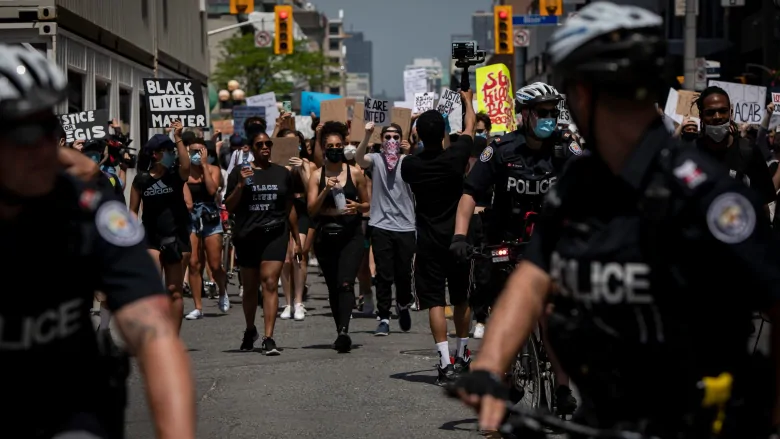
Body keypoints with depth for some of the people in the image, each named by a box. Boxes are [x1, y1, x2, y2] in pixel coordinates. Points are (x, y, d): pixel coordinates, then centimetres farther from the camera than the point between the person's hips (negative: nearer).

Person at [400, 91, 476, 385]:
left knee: (435, 302, -3)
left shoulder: (410, 165, -8)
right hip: (458, 239, 1)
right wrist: (467, 99, 28)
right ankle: (462, 355, 29)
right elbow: (470, 126, 9)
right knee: (461, 299, 16)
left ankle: (445, 363, -14)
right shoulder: (455, 157, -10)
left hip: (429, 242, -1)